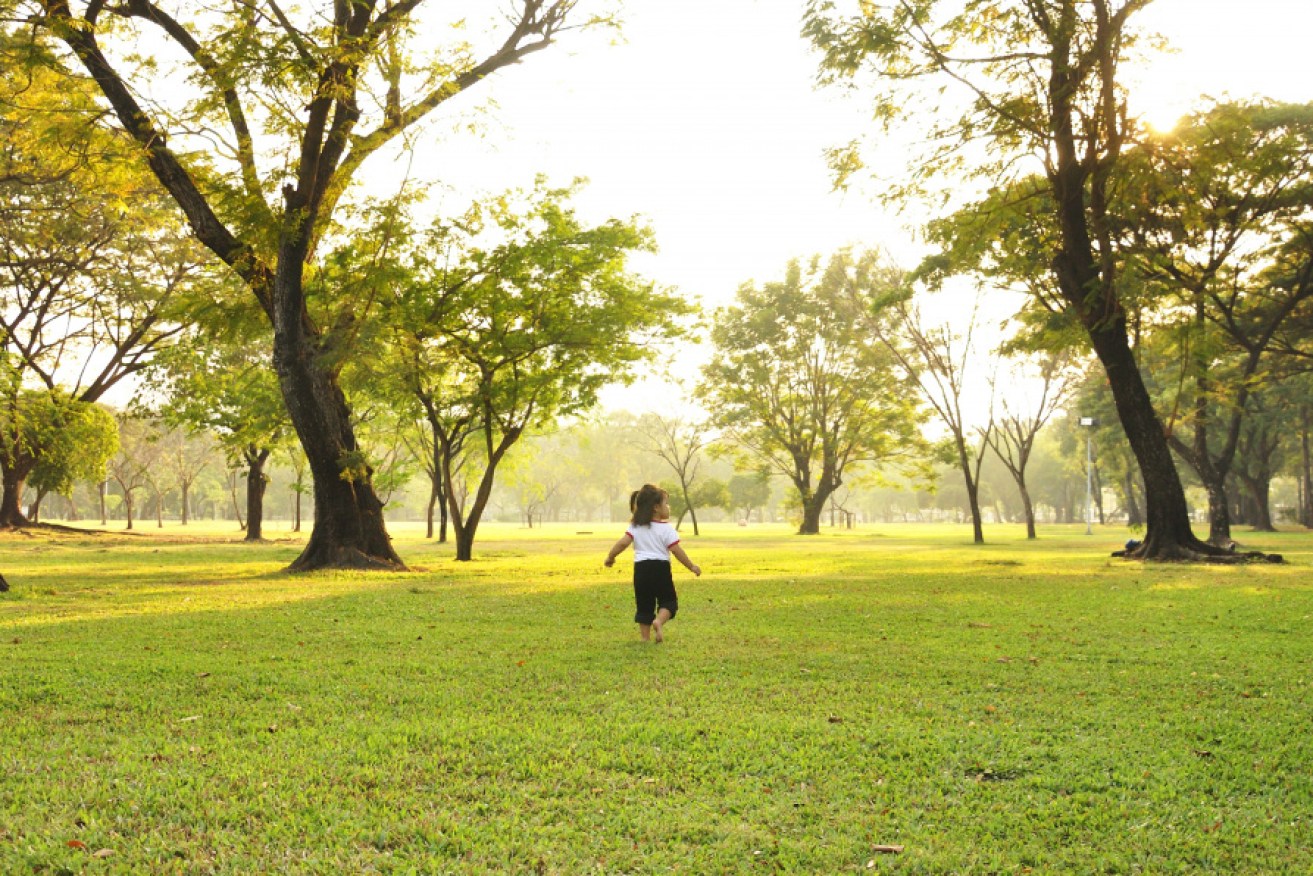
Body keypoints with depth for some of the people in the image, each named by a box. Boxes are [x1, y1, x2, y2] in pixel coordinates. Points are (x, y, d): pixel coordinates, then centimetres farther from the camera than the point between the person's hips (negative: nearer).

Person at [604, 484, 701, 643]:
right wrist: (692, 566, 1)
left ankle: (645, 637, 9)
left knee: (644, 604, 11)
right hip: (661, 567, -3)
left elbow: (623, 542, -6)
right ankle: (659, 621, -19)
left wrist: (610, 557, 7)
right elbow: (676, 550, -8)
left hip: (641, 568, 4)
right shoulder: (666, 528, -5)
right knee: (668, 600, 9)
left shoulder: (635, 526, 5)